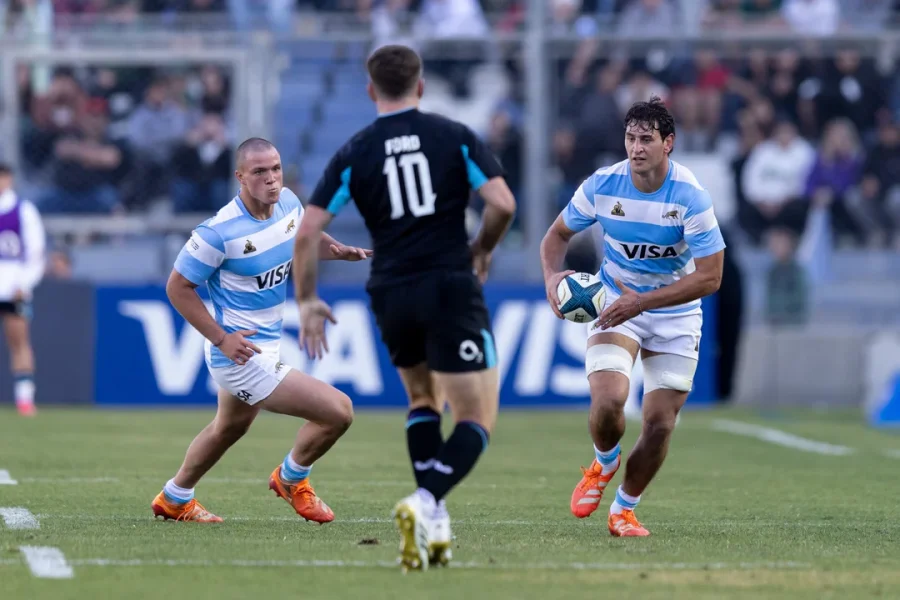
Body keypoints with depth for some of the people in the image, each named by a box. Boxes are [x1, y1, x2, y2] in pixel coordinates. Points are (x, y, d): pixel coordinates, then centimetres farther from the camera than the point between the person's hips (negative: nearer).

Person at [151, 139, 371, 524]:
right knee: (338, 411, -13)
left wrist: (341, 251, -5)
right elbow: (177, 287, -16)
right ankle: (292, 479, 15)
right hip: (242, 355, -9)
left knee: (230, 427, 33)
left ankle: (175, 499, 54)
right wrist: (221, 338, -22)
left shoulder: (288, 203, -5)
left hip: (266, 343, 9)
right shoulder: (219, 231, -26)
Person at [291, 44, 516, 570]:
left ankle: (435, 525, 16)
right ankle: (425, 505, -26)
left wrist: (308, 301, 10)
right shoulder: (455, 137, 1)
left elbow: (308, 231, -1)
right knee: (478, 421, 0)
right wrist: (482, 251, 11)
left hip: (392, 297, 3)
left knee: (423, 400, 27)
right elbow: (503, 204, -8)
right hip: (451, 289, -3)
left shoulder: (353, 154, 5)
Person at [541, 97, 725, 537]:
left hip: (675, 316, 0)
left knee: (660, 424, -3)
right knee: (607, 402, -22)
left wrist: (642, 302, -28)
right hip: (615, 302, 0)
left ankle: (624, 509, 21)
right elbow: (557, 235, 4)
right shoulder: (602, 186, -13)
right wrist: (552, 276, -17)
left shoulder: (691, 197, -21)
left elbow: (709, 277, -21)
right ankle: (604, 463, 14)